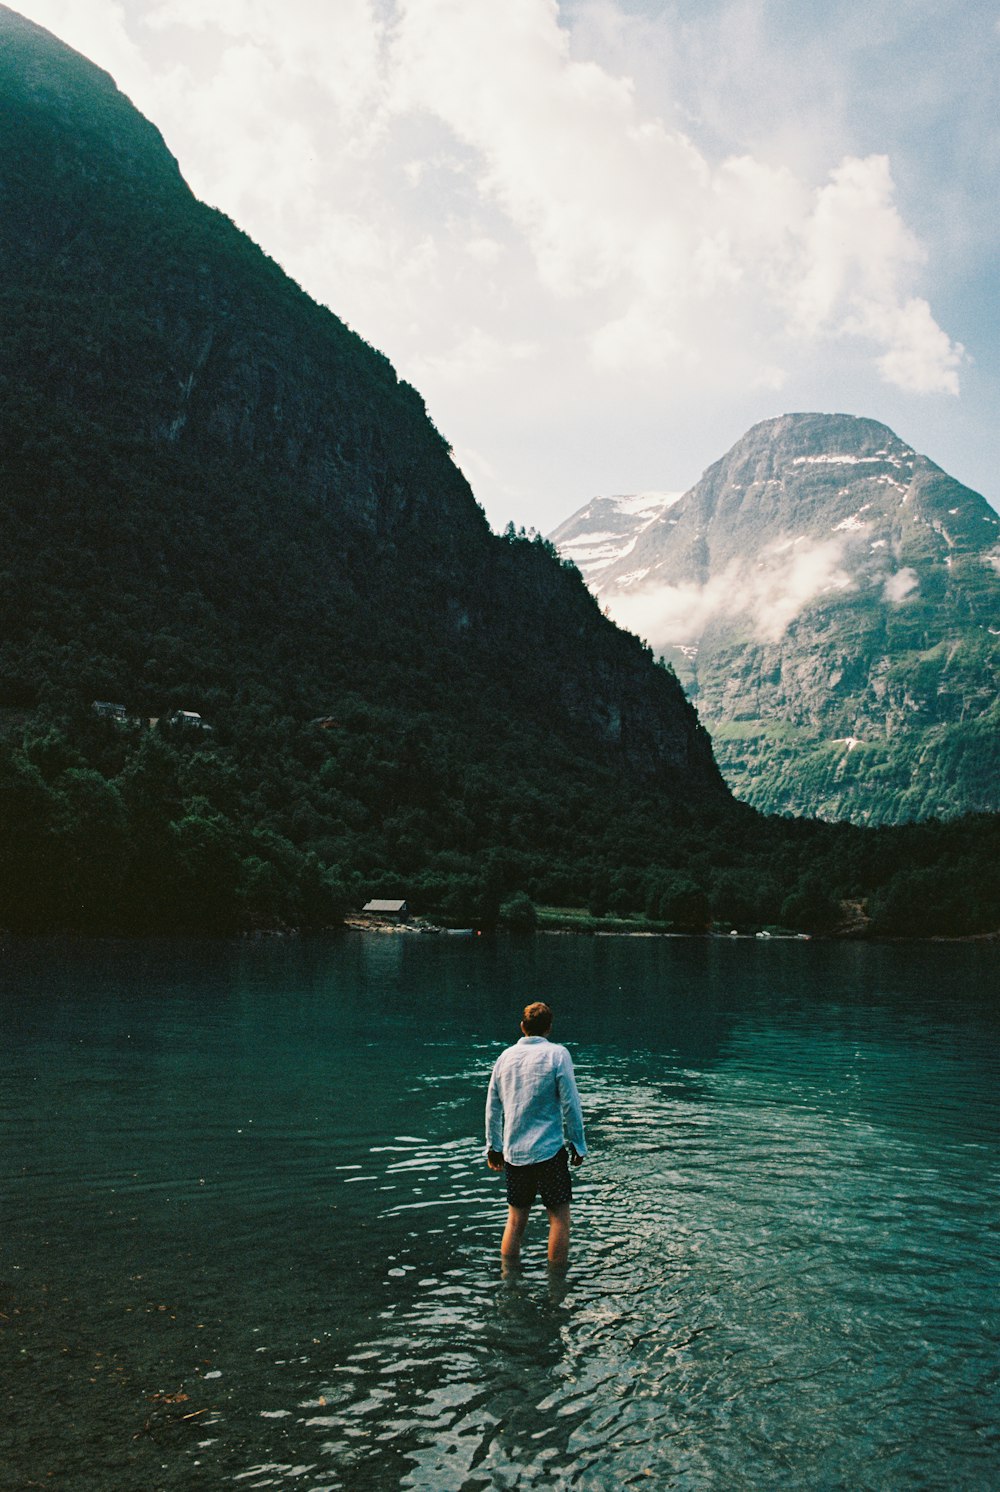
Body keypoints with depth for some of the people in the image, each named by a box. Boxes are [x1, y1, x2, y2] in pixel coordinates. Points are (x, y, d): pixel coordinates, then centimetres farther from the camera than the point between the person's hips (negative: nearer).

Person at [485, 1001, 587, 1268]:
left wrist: (494, 1147, 20)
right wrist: (578, 1145, 1)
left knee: (515, 1220, 13)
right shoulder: (557, 1054, -8)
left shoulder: (506, 1056, 5)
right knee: (559, 1217, 6)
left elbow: (492, 1107, 11)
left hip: (513, 1152, 5)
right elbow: (570, 1104, -9)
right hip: (549, 1150, -5)